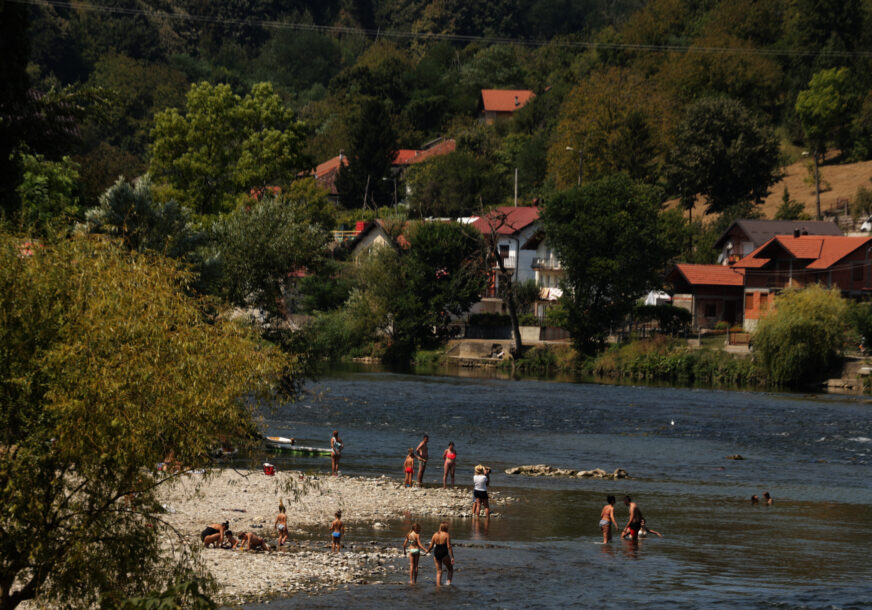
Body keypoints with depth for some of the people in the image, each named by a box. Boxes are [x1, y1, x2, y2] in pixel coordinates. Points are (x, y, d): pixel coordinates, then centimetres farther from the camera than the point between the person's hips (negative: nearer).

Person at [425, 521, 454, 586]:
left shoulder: (435, 535, 4)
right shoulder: (447, 535, -9)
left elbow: (431, 546, 6)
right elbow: (449, 547, -13)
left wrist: (427, 551, 27)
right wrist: (452, 557, -11)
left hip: (436, 554, 4)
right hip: (444, 554, -4)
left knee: (439, 572, 13)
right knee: (450, 569, 14)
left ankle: (438, 585, 10)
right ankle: (448, 581, -4)